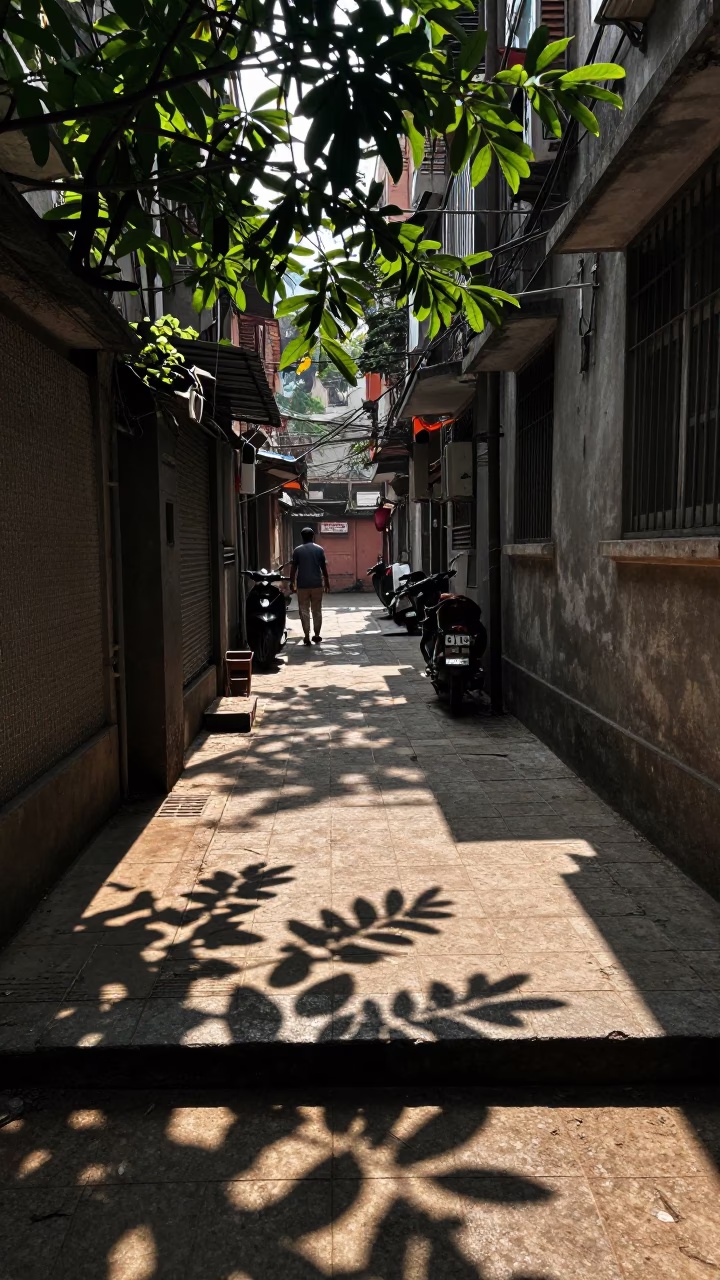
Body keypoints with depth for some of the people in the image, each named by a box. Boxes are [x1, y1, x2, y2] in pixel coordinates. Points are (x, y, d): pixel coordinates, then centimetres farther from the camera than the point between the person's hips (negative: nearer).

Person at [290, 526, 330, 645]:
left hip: (302, 585, -1)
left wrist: (292, 582, 7)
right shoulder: (319, 549, 1)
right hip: (317, 584, 1)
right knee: (317, 610, 11)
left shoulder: (297, 550, -1)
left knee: (304, 611, 3)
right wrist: (327, 582, 10)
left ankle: (307, 637, -1)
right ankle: (317, 635, 15)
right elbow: (324, 567, 2)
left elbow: (294, 568, -2)